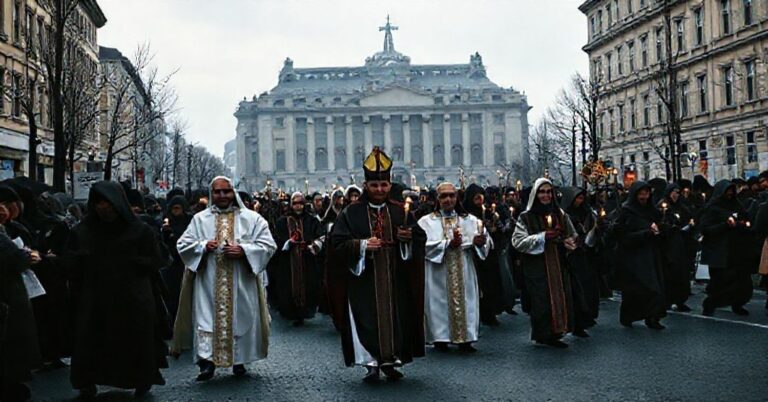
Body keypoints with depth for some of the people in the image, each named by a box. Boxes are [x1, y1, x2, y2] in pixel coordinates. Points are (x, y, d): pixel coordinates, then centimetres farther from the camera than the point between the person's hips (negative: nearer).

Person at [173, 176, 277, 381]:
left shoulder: (252, 218, 3)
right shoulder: (200, 219, 7)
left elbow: (268, 245, -2)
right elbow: (182, 244, 7)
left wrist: (243, 250, -16)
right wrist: (203, 246, -12)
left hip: (241, 284, 0)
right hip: (209, 283, 1)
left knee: (240, 317, 5)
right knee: (207, 318, -6)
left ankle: (239, 360, 20)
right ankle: (207, 361, -3)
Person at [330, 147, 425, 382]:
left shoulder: (400, 212, 9)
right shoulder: (351, 213, 0)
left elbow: (420, 238, 10)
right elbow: (338, 244, -5)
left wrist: (408, 237, -11)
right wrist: (362, 245, -19)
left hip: (395, 281, 3)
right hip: (364, 281, -3)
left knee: (395, 317, 5)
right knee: (368, 320, -5)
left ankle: (390, 361, 17)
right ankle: (372, 364, 4)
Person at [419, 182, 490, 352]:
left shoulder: (470, 220, 9)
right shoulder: (427, 221, 1)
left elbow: (486, 242, 0)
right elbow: (425, 245, -13)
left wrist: (479, 242, -23)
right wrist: (448, 244, -21)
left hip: (464, 275, 2)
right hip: (439, 276, -2)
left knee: (465, 302, 2)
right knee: (440, 303, -1)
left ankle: (465, 338, 10)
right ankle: (440, 338, 8)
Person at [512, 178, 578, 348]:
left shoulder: (560, 215, 10)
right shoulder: (526, 217, -2)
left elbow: (573, 237, 19)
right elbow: (518, 241, -10)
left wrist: (567, 242, -5)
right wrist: (542, 236, -16)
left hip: (558, 265, 4)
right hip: (536, 266, -4)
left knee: (560, 298, 2)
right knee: (542, 301, -4)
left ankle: (555, 332, 14)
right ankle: (544, 335, 9)